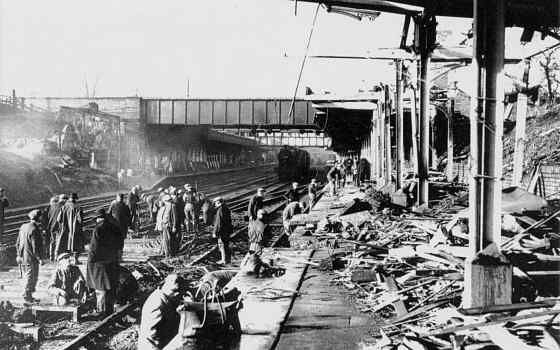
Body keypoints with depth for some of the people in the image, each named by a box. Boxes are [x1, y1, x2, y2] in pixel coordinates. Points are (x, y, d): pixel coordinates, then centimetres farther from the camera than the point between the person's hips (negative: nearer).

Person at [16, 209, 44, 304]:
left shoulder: (23, 227, 5)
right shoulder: (34, 230, -21)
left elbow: (18, 243, 13)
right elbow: (35, 247, -21)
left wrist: (18, 255, 22)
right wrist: (39, 258, -13)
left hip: (22, 258, 9)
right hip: (31, 259, -9)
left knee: (28, 277, 20)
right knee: (31, 279, 5)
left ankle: (28, 296, 28)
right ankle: (27, 297, 13)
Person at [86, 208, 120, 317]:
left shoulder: (98, 229, -15)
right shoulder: (114, 228, 3)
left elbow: (94, 247, -15)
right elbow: (117, 245, 9)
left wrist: (90, 260, -6)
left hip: (99, 262, -6)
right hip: (113, 262, 6)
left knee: (101, 288, 3)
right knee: (111, 287, 14)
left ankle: (102, 310, 7)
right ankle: (110, 310, 24)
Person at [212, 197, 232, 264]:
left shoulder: (220, 210, -20)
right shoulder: (226, 208, 9)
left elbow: (218, 223, -21)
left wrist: (215, 232, -16)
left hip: (222, 231, -9)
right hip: (228, 230, 9)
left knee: (222, 245, 0)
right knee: (226, 245, 16)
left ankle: (224, 260, 4)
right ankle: (227, 259, 24)